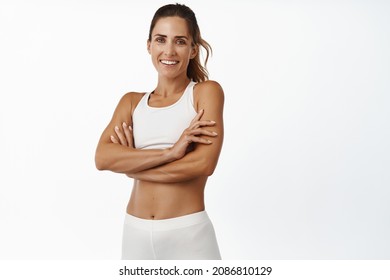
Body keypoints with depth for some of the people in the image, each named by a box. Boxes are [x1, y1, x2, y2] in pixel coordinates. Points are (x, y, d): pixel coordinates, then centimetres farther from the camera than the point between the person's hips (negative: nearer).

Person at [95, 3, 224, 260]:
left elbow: (204, 164, -15)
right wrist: (170, 152, -19)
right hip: (137, 234, 4)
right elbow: (102, 158, -8)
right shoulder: (132, 102, 8)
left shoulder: (206, 92, -3)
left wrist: (130, 164, -7)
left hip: (188, 234, -3)